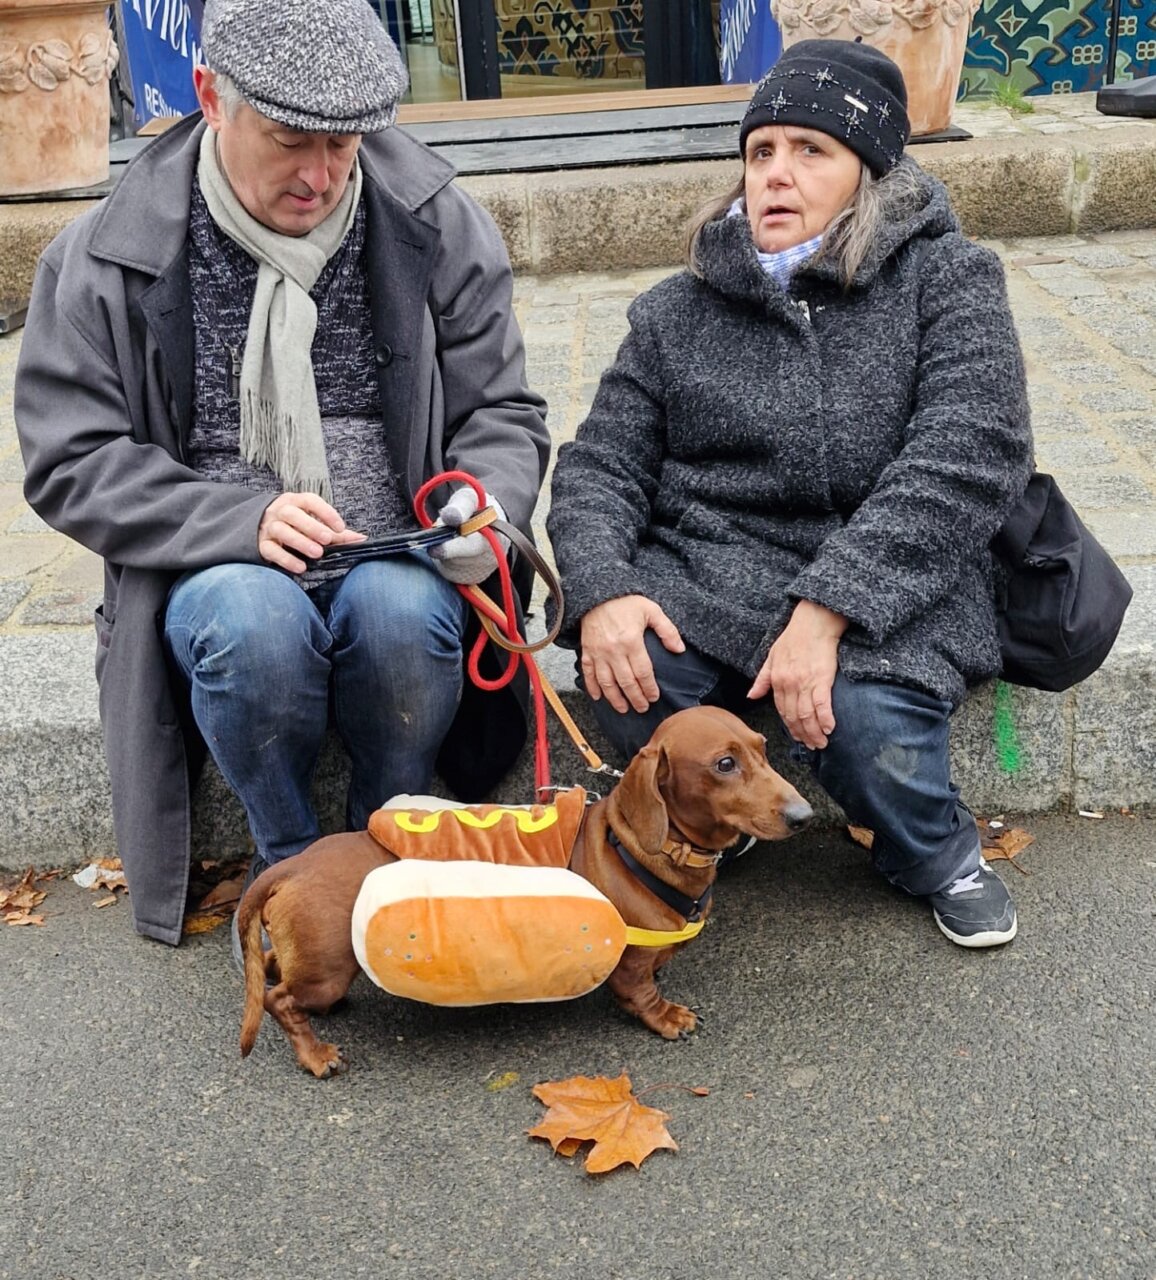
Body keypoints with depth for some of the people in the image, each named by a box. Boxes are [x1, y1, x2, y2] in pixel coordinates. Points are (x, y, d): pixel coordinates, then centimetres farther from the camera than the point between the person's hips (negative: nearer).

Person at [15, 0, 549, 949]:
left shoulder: (437, 227, 1)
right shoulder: (110, 259, -3)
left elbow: (502, 415, 7)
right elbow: (73, 463, -4)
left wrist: (485, 505, -16)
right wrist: (241, 520, -19)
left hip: (392, 560, 1)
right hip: (219, 573, 0)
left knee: (401, 608, -34)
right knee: (252, 622, -35)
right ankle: (293, 862, -6)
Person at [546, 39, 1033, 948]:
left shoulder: (947, 278, 0)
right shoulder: (680, 310, 10)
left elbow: (967, 459, -14)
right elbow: (600, 464, 6)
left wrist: (827, 608, -26)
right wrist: (603, 590, -17)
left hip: (885, 588, -2)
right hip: (703, 572, 2)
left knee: (867, 722, -31)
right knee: (633, 686, -29)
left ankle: (937, 854, 5)